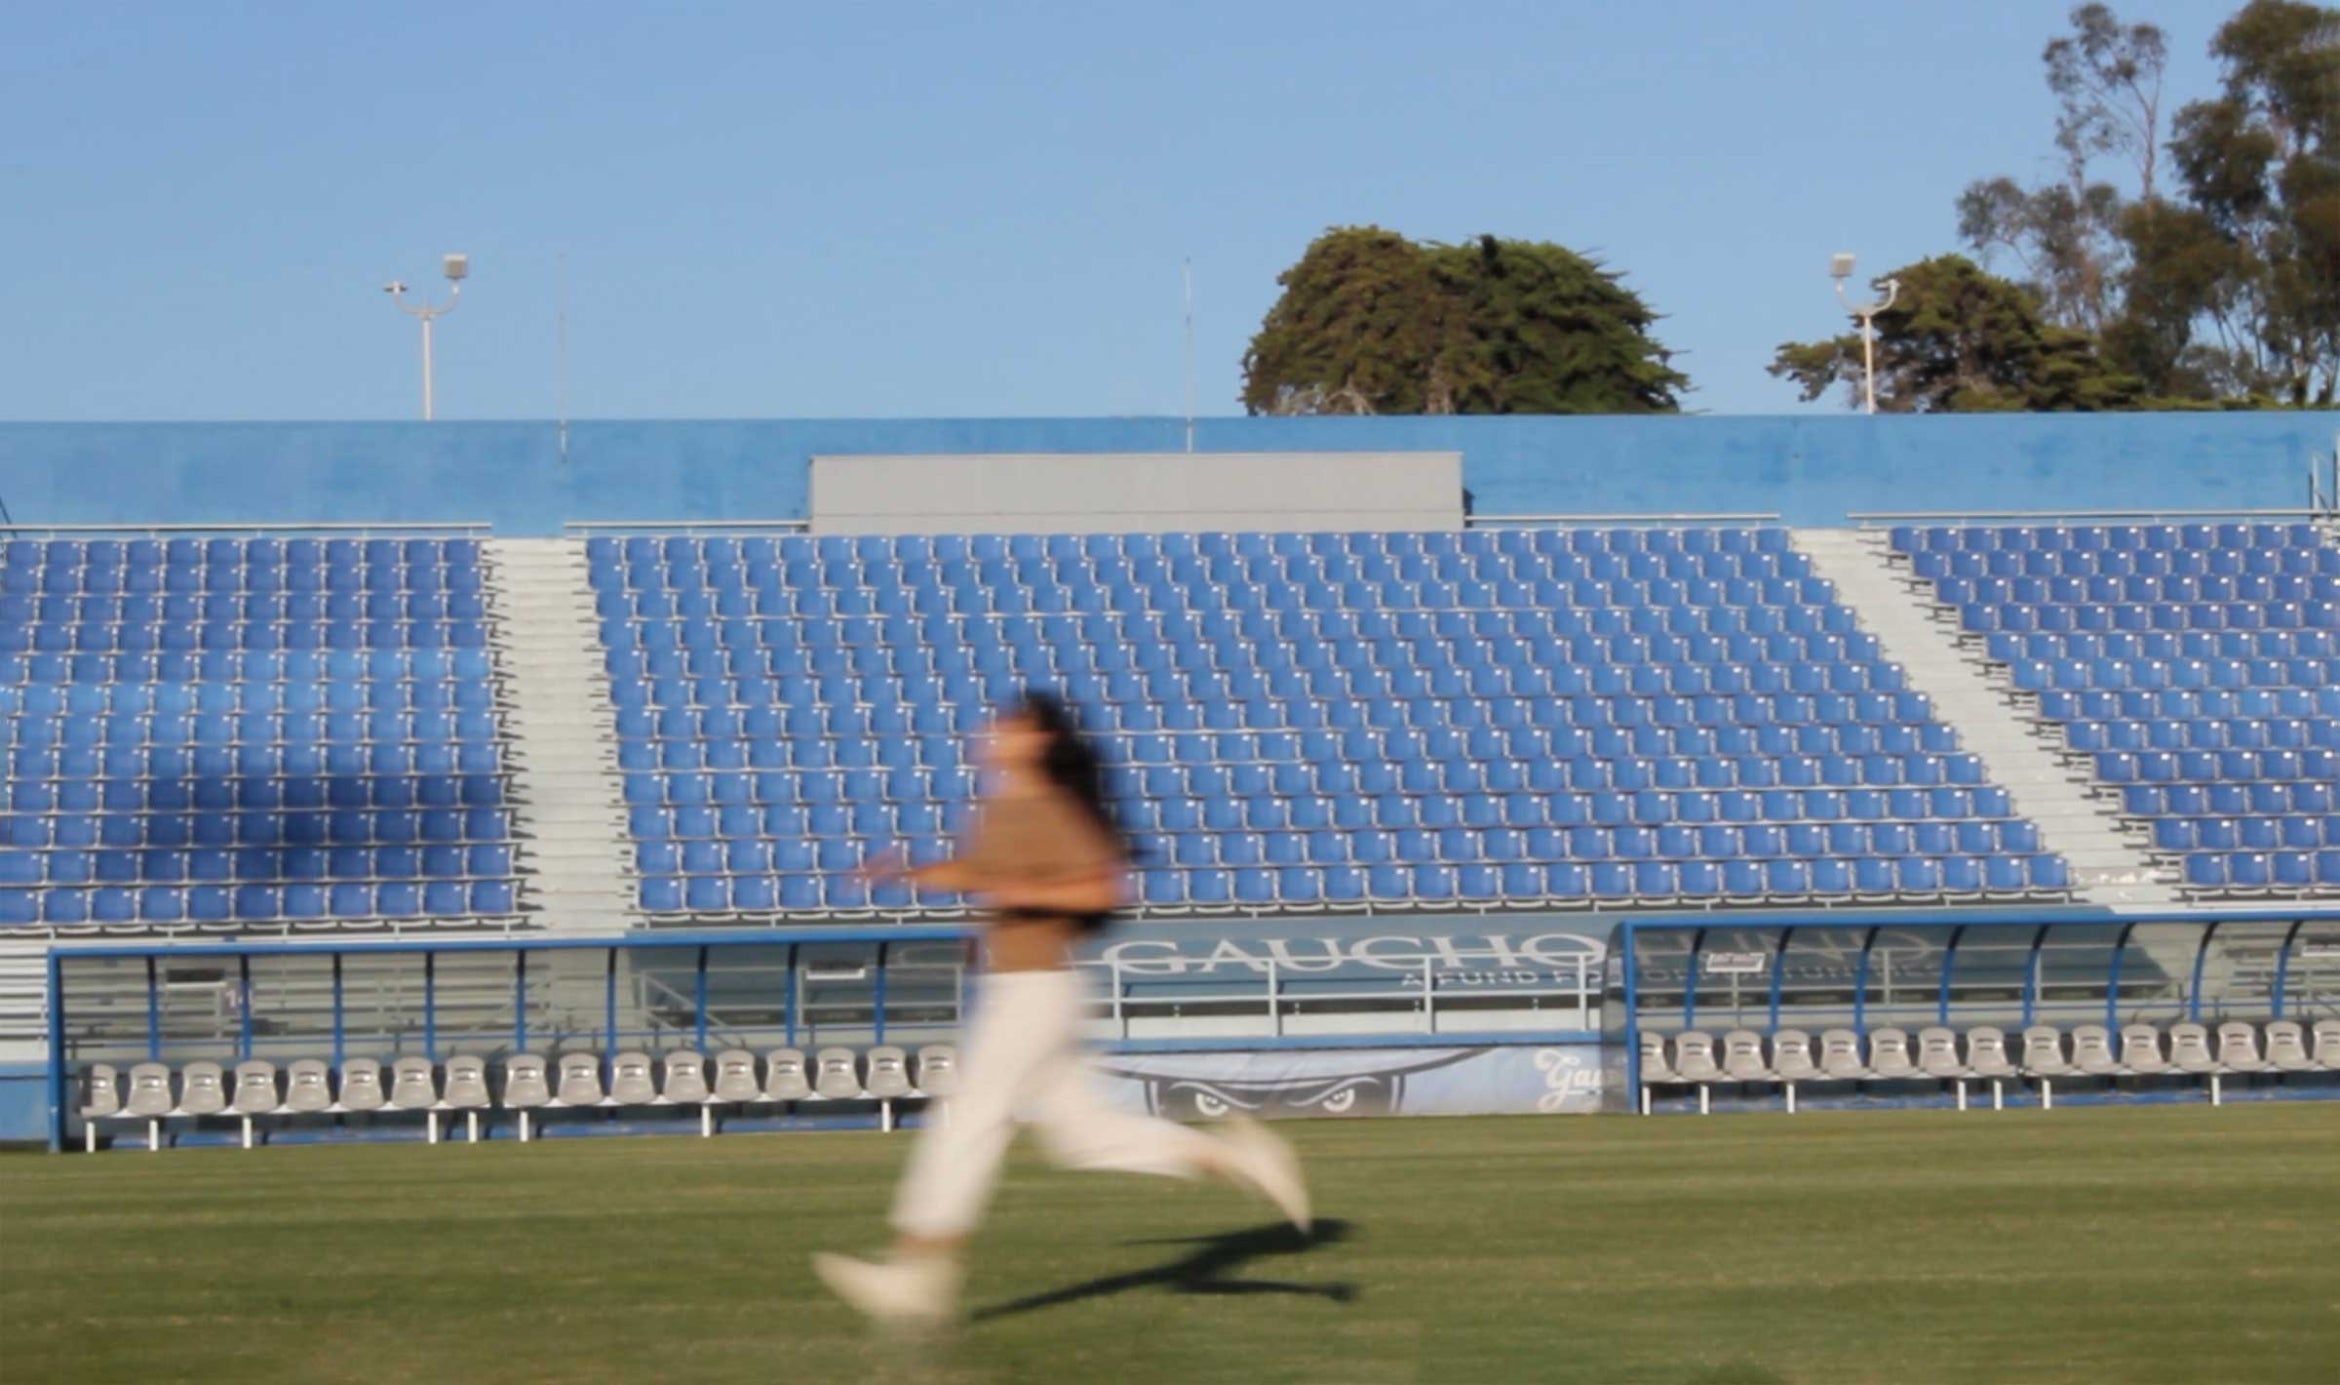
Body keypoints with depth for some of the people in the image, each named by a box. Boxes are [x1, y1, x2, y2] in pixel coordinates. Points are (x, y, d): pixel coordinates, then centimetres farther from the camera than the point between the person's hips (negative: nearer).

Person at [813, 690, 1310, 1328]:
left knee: (972, 1119, -7)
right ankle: (1224, 1154, 14)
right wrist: (909, 872, 12)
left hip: (1038, 986, -10)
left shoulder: (1051, 812, -14)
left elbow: (1107, 889, -19)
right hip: (1009, 987, 10)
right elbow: (972, 873, 27)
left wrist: (1024, 893, -24)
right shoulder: (998, 807, 13)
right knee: (1080, 1134, 11)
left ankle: (920, 1274, -5)